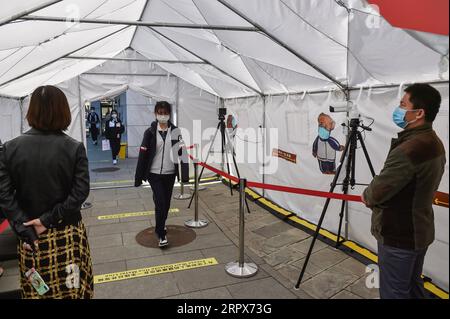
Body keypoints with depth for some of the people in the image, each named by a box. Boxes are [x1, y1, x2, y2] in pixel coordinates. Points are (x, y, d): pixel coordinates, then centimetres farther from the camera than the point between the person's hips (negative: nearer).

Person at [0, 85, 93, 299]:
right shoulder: (74, 148, -11)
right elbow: (80, 192, -15)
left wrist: (25, 230, -8)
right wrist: (48, 219, -10)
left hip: (31, 236, 2)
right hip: (67, 233, -2)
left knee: (37, 289, 18)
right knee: (72, 287, 13)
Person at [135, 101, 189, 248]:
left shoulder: (175, 131, -1)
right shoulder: (150, 132, -5)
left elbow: (182, 153, -3)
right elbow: (143, 155, -5)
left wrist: (184, 174, -9)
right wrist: (138, 177, -6)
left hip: (170, 174, 3)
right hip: (154, 174, -2)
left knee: (166, 204, 14)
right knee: (160, 203, -8)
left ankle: (160, 226, 39)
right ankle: (162, 234, 7)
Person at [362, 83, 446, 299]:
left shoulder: (407, 150, -28)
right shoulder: (435, 144, 4)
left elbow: (377, 192, -22)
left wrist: (366, 196, 0)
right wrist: (373, 195, 9)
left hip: (398, 236, -9)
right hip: (420, 231, 9)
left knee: (395, 292, 6)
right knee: (413, 287, 23)